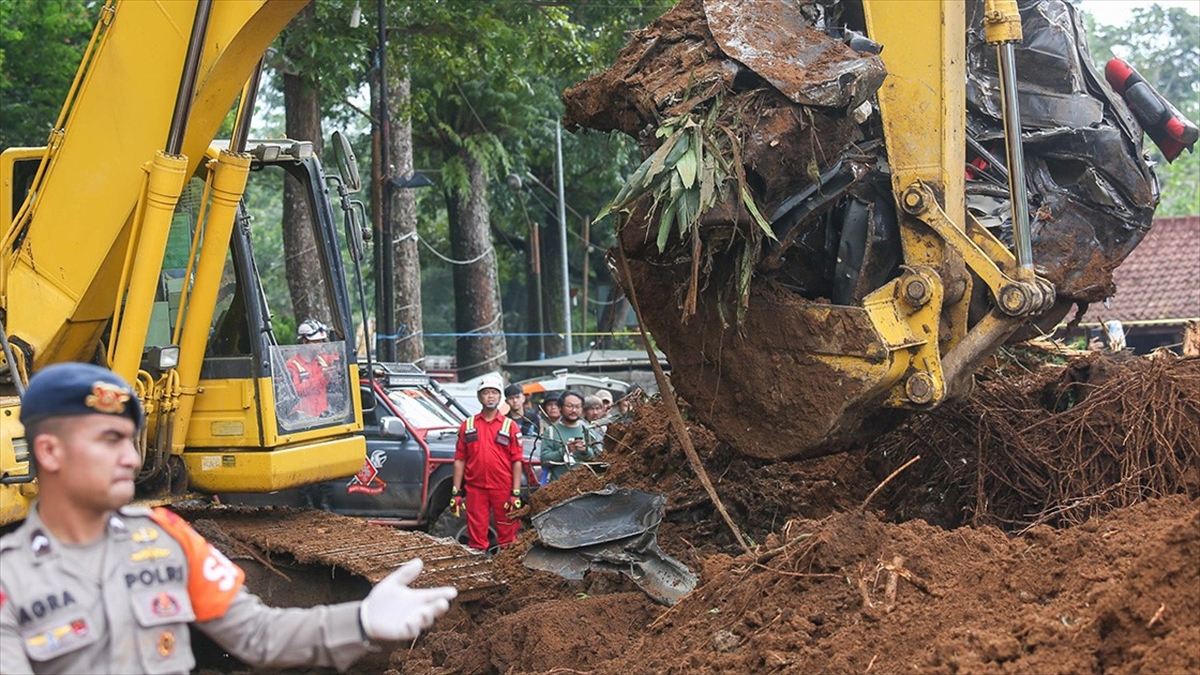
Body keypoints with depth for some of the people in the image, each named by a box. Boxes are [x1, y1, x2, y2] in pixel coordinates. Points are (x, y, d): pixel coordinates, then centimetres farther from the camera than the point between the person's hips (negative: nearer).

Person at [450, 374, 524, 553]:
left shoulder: (510, 426, 5)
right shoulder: (467, 425, 10)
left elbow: (517, 461, 1)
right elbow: (459, 460, 9)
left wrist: (516, 493, -7)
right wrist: (456, 491, 3)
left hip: (503, 489, -1)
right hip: (475, 489, 1)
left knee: (507, 534, 0)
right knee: (477, 535, 4)